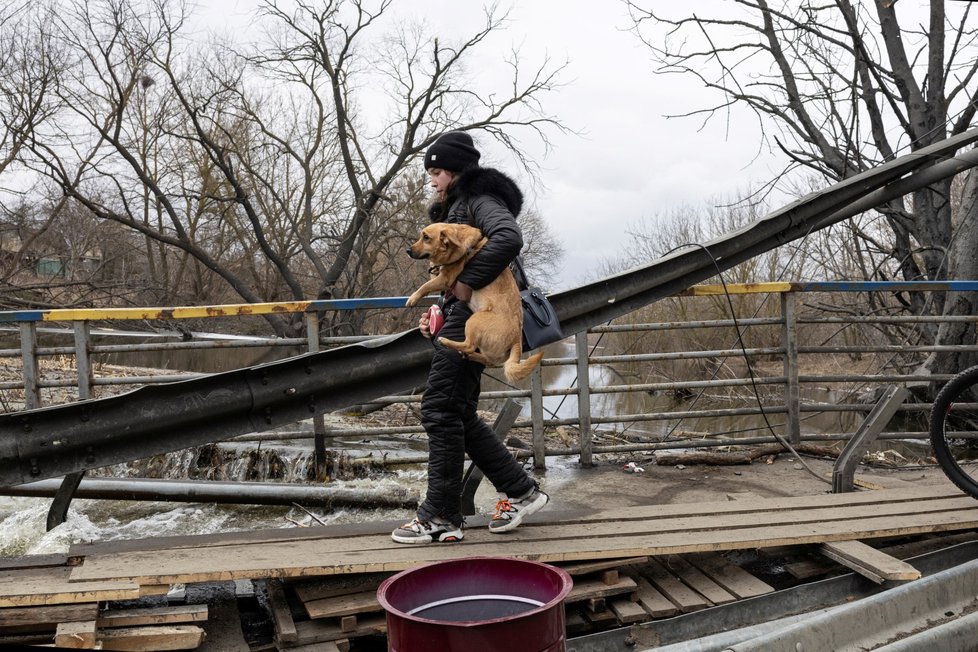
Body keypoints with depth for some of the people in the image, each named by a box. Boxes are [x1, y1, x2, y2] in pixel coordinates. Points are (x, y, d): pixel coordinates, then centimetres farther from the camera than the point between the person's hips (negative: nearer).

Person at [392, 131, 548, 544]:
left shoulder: (480, 198, -6)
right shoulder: (456, 207, 25)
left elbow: (508, 239, -27)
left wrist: (467, 284, -23)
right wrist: (440, 311, 12)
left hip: (470, 320, -11)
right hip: (460, 316, 11)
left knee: (440, 410, -9)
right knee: (458, 415, 11)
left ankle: (441, 517, -2)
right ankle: (520, 491, 18)